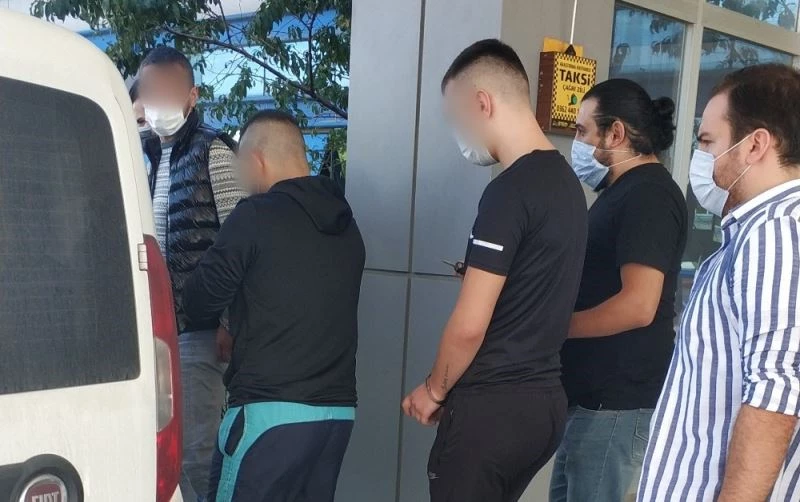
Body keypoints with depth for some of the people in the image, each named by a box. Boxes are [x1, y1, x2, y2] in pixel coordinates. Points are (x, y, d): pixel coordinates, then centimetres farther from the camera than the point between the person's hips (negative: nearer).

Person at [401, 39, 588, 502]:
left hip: (493, 405, -8)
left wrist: (435, 390, -1)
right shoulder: (567, 181, 9)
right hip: (545, 398, 9)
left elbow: (470, 325, -20)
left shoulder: (510, 190, -19)